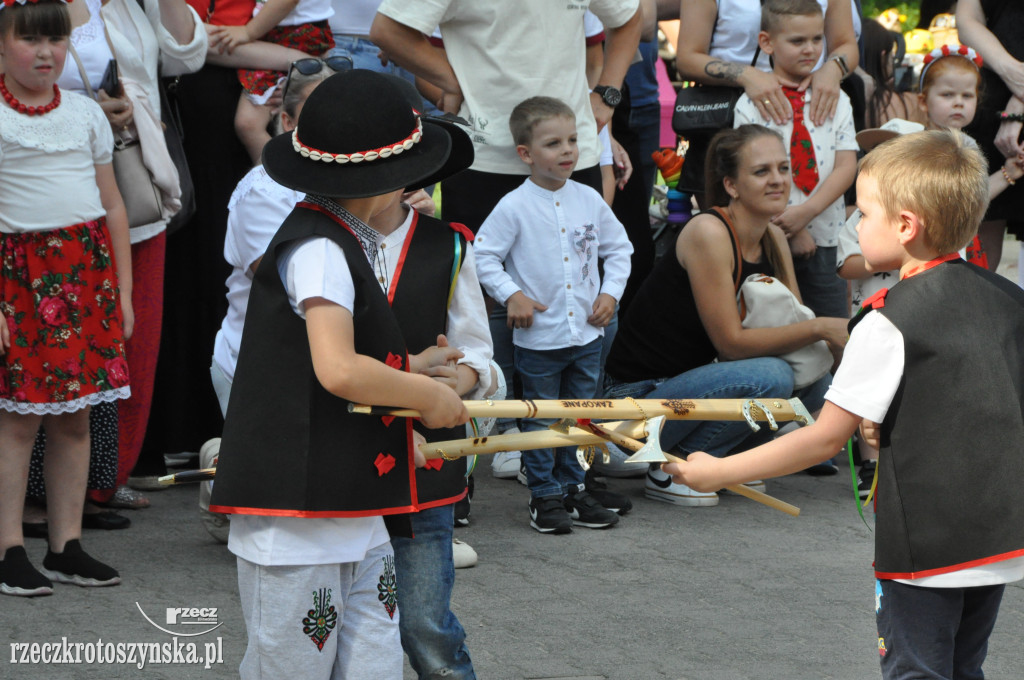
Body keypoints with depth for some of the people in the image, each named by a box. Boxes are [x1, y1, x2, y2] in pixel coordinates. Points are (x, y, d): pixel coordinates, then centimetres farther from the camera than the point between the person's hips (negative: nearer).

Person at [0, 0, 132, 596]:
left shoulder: (85, 113, 12)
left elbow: (113, 206, 16)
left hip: (88, 269, 5)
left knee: (76, 414, 6)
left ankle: (67, 547, 13)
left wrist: (123, 289, 12)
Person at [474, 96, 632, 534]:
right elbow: (483, 255, -8)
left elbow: (619, 247, 14)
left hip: (587, 332, 4)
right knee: (541, 421, 5)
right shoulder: (514, 207, -10)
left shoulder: (589, 200, 4)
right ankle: (544, 495, 14)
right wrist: (511, 295, -14)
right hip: (538, 338, -4)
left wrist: (611, 292, 4)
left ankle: (573, 489, 24)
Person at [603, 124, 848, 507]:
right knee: (770, 376, -28)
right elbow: (731, 342, -22)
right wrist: (820, 328, -24)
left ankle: (717, 459, 11)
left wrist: (841, 338, -16)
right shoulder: (708, 233, -20)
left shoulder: (773, 238, 5)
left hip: (695, 381, 8)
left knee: (814, 383, -6)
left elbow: (798, 323, 4)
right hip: (638, 397, -8)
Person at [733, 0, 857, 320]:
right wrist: (790, 229, -12)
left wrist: (807, 211, -16)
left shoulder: (836, 101, 8)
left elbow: (846, 166, -1)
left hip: (824, 239, 2)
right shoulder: (751, 104, -2)